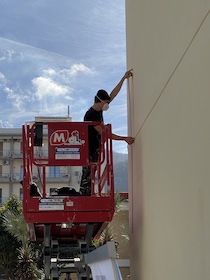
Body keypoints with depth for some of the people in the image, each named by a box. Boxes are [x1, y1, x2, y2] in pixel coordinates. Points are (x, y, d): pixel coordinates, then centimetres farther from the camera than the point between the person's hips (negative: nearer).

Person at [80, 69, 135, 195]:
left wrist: (124, 78, 6)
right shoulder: (91, 115, -22)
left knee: (91, 175, 9)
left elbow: (113, 94, 11)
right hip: (89, 150, -9)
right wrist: (125, 139, -21)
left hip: (96, 149, 9)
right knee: (87, 175, -10)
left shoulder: (99, 109, 6)